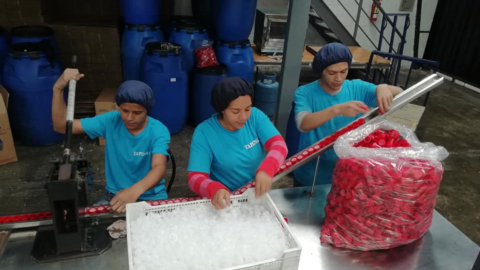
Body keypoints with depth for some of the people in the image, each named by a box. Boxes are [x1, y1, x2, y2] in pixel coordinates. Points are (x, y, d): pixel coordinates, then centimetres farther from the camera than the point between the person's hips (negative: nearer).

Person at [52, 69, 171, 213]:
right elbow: (61, 126, -7)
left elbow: (159, 167, -32)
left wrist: (135, 190, -53)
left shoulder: (159, 131, -16)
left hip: (151, 197, -2)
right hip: (115, 193, 3)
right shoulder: (110, 121, -7)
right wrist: (58, 88, -21)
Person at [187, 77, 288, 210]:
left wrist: (267, 169, -37)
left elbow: (279, 144, -16)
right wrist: (215, 190, -42)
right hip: (228, 199, -1)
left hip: (259, 194, 2)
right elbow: (195, 177, -19)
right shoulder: (204, 132, -15)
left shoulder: (256, 116, -6)